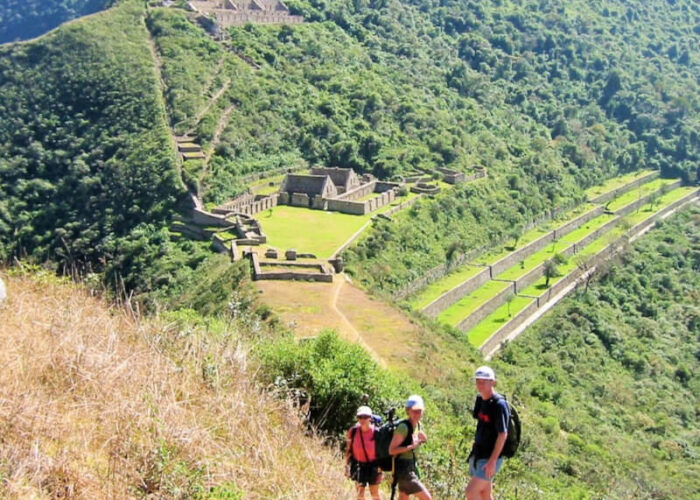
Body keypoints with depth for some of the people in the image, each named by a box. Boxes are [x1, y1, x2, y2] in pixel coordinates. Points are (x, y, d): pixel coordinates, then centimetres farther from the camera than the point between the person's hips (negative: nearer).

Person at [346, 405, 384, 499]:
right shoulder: (353, 431, -9)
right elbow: (348, 450, 2)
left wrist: (381, 469, -8)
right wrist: (347, 465, 2)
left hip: (373, 464, -2)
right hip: (359, 464, 2)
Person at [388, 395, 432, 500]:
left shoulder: (417, 425, 6)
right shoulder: (404, 427, -19)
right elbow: (391, 450, -20)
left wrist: (422, 438, 3)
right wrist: (411, 446, -27)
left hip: (411, 468, 9)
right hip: (403, 469, -9)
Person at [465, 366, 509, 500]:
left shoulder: (499, 404, -18)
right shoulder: (480, 400, 7)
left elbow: (503, 434, -21)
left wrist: (492, 460, -23)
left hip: (490, 458, -8)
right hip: (478, 455, 8)